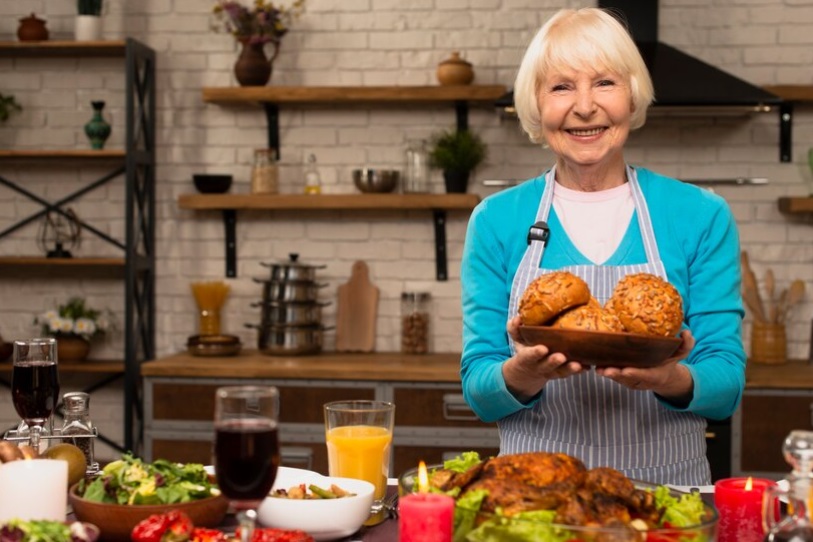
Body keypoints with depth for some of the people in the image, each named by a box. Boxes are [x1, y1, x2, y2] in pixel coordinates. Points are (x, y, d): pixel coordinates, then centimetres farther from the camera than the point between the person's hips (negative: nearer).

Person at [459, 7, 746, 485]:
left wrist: (673, 380, -18)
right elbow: (478, 390, 5)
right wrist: (522, 375, -17)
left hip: (667, 487, 0)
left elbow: (727, 386, 3)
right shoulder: (496, 220, 5)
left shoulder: (702, 217, 4)